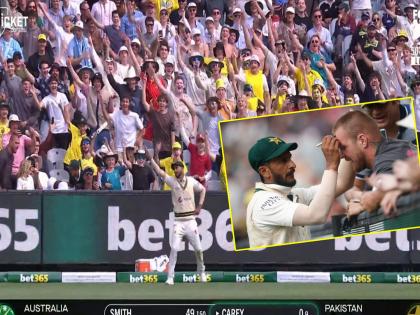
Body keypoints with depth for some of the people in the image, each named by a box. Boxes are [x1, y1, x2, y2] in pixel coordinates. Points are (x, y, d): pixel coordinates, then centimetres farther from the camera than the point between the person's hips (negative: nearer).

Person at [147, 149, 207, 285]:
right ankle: (170, 277, -8)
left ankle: (201, 272, 30)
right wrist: (150, 157, -21)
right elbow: (158, 171, -12)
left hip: (191, 220, 1)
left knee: (198, 249, 8)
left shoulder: (191, 181, 3)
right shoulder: (172, 181, -1)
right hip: (178, 221, -1)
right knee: (174, 248, -12)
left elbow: (203, 190, 18)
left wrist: (199, 206, 9)